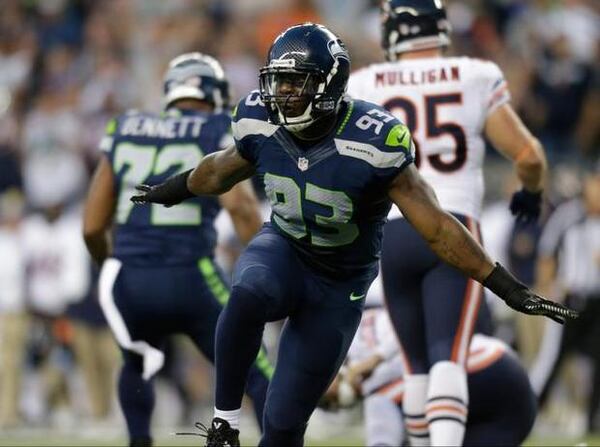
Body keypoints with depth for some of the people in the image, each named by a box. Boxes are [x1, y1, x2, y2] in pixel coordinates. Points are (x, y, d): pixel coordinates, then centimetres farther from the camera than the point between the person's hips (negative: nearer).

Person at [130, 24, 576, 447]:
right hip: (282, 251, 2)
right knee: (248, 295, -36)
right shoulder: (262, 124, -13)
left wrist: (508, 288, -23)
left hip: (338, 286, -2)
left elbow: (437, 227, -21)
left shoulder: (371, 144, -27)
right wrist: (172, 190, 30)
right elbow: (222, 170, 12)